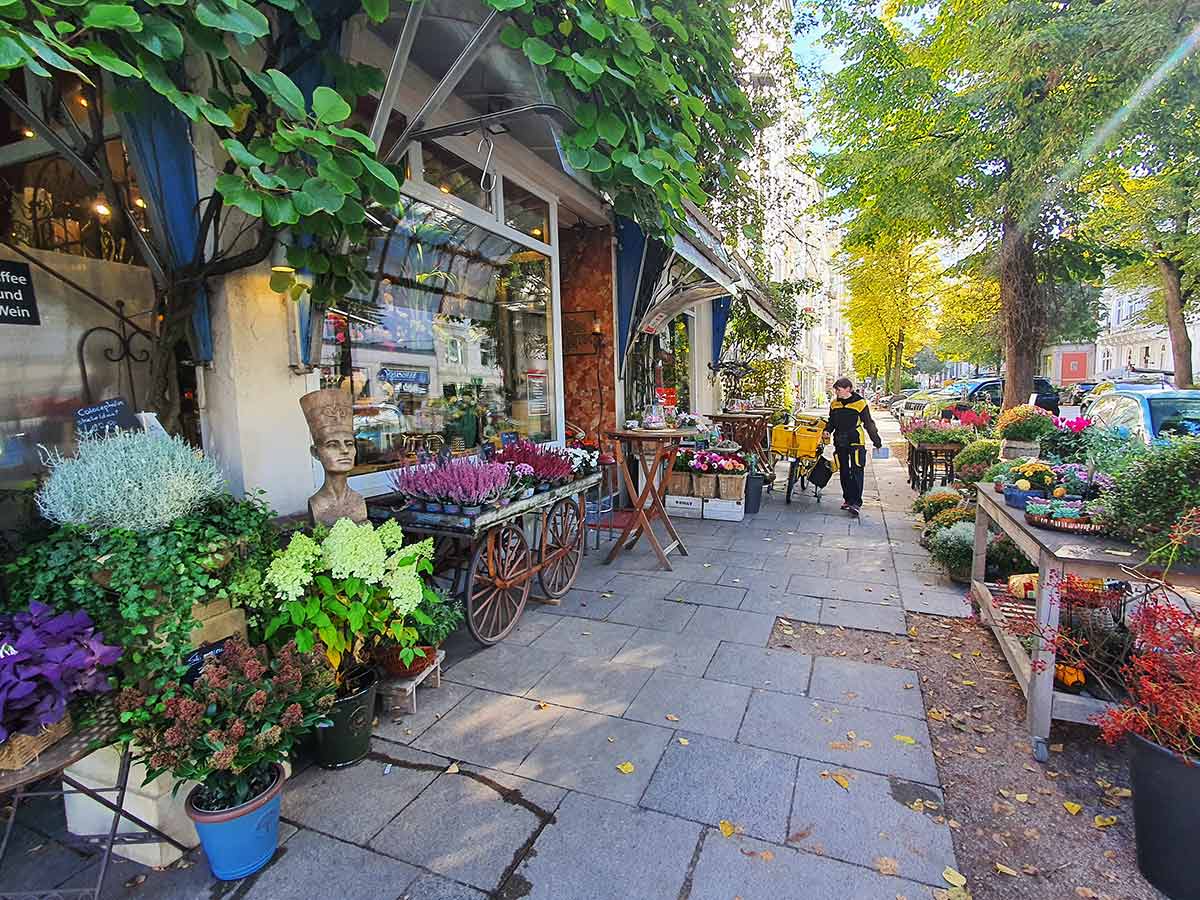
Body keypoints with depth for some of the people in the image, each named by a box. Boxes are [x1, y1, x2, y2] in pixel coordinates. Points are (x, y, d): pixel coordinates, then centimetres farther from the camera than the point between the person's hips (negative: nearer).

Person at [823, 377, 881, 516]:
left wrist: (877, 442, 0)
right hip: (840, 442, 5)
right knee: (844, 472, 11)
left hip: (856, 442, -5)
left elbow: (868, 424, -1)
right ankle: (847, 498, 24)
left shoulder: (860, 403, -5)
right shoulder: (834, 403, 8)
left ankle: (856, 503, -11)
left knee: (857, 471, -10)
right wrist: (827, 430, 0)